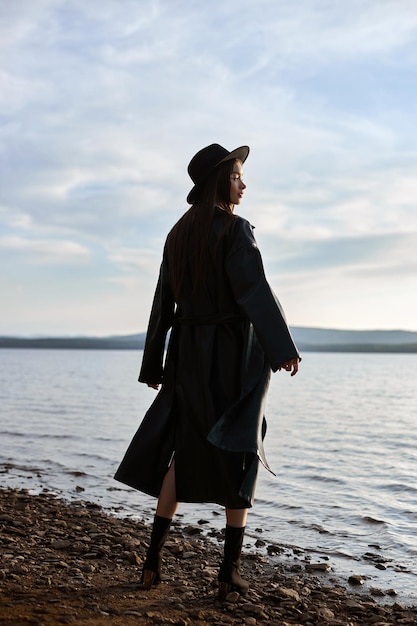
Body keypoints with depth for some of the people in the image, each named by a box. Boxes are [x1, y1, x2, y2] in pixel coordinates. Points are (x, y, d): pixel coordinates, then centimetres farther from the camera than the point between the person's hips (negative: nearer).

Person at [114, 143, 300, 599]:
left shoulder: (179, 234, 11)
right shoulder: (235, 229, -10)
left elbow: (163, 302, 12)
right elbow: (254, 290, -23)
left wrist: (153, 365, 17)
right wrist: (283, 348, -28)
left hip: (189, 354, 6)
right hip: (235, 354, -6)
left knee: (183, 453, 14)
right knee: (239, 458, 5)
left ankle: (153, 562, 13)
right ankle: (230, 570, 4)